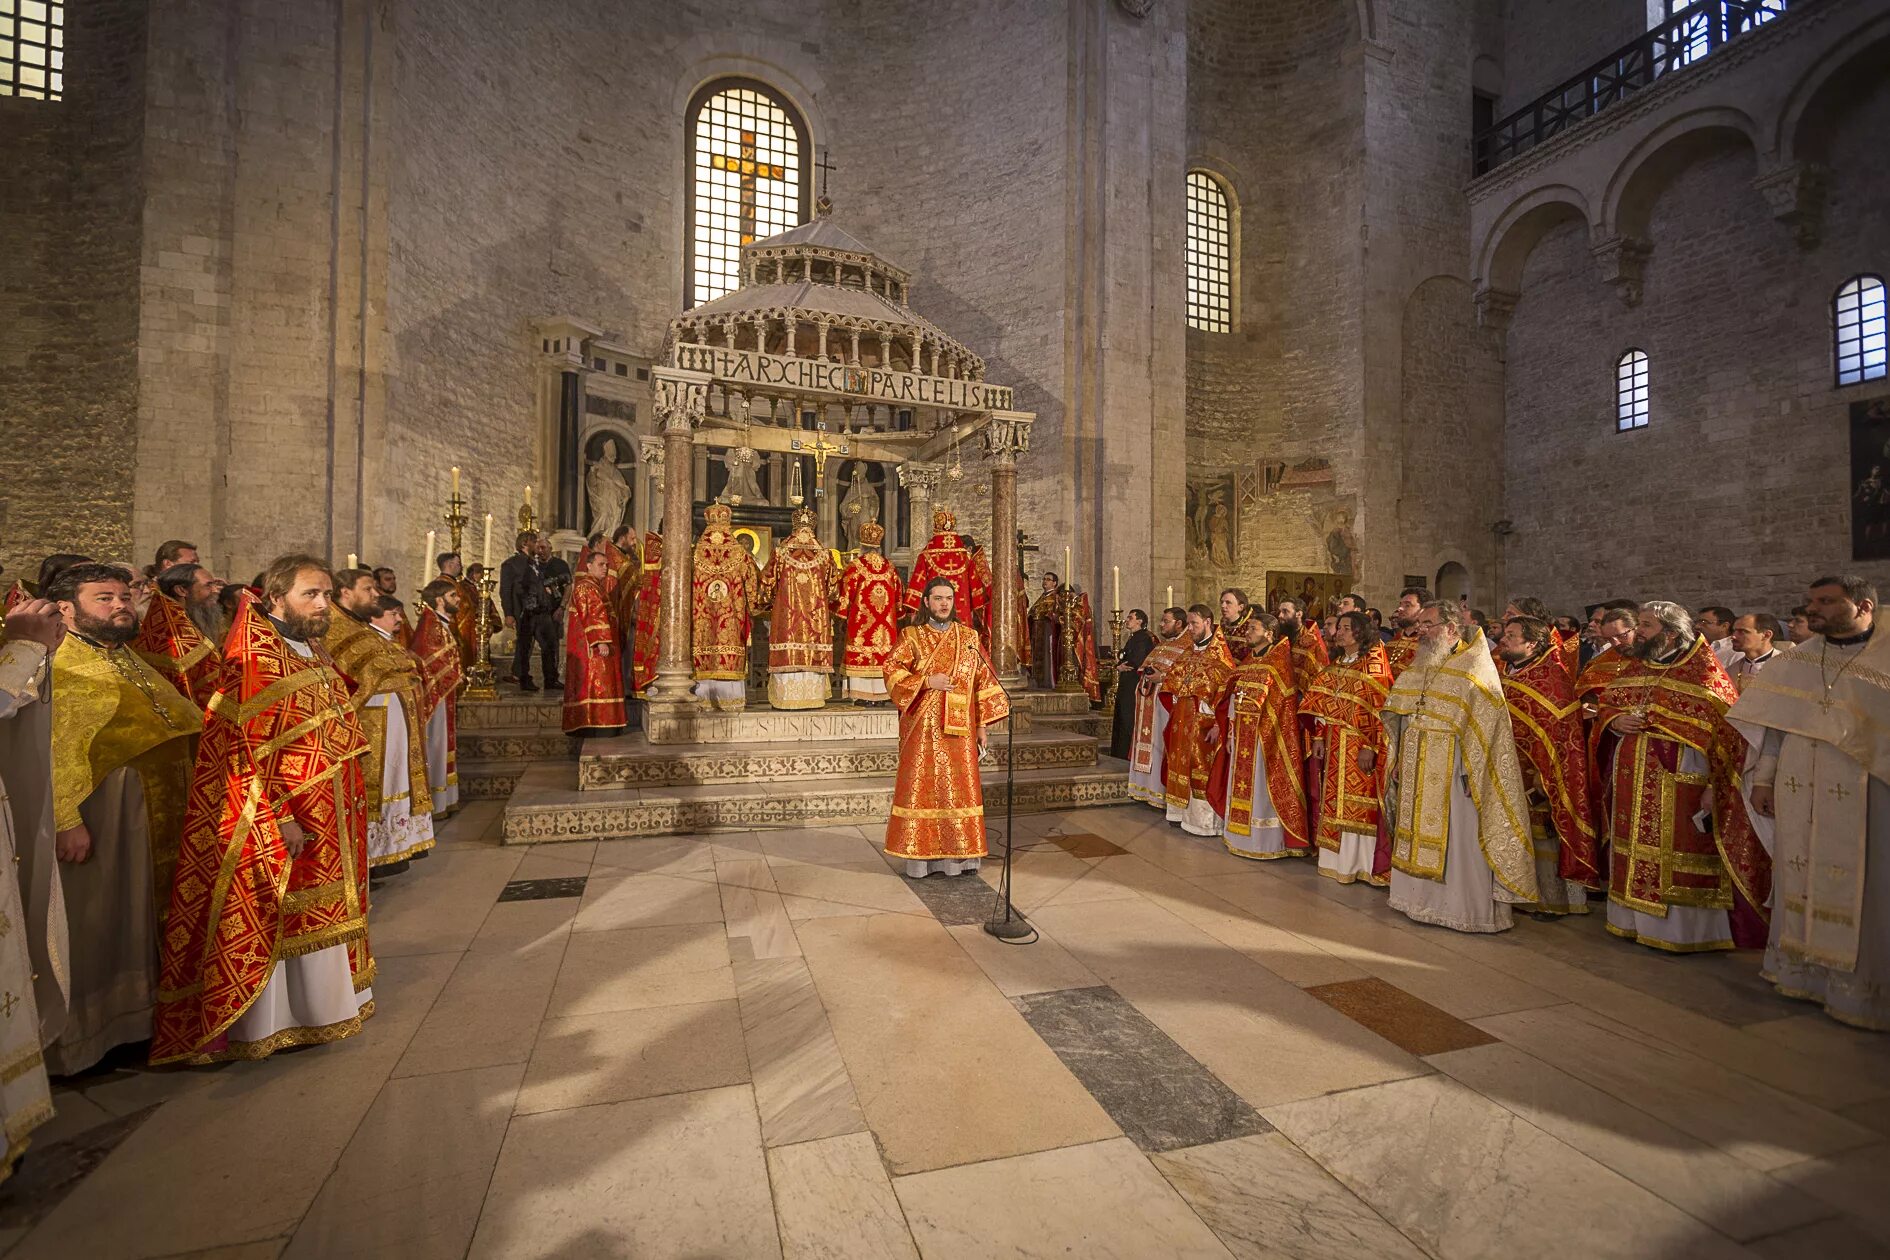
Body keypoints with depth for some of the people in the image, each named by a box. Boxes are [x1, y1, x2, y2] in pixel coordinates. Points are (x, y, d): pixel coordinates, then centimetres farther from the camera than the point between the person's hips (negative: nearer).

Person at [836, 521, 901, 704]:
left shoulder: (855, 565, -5)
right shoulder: (890, 567, 7)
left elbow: (845, 593, -6)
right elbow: (898, 594, 11)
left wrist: (842, 616, 2)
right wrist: (896, 616, 20)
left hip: (861, 621, -4)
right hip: (887, 624, 4)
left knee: (861, 654, -1)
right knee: (883, 654, 6)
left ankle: (863, 694, -3)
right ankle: (881, 694, 8)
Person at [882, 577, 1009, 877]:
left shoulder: (969, 637, 9)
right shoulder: (911, 636, 4)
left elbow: (983, 680, 8)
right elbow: (892, 671, -4)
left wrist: (983, 725, 4)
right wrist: (927, 681, -14)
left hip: (959, 729, 2)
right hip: (923, 729, -1)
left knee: (960, 787, 3)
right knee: (921, 787, 0)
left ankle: (960, 854, 13)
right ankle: (919, 855, 9)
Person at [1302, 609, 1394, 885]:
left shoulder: (1373, 664, -7)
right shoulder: (1336, 664, 13)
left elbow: (1380, 708, -14)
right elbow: (1323, 704, 13)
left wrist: (1370, 747, -20)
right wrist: (1319, 737, 4)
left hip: (1360, 746, -7)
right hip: (1334, 745, 7)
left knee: (1358, 803, -3)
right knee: (1333, 800, 10)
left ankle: (1357, 862, 8)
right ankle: (1336, 859, 20)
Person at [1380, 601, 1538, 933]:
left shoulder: (1475, 667, -8)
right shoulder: (1419, 668, 13)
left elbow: (1485, 722, -13)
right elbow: (1398, 718, 18)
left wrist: (1469, 770, -19)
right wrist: (1398, 761, 12)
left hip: (1452, 772, -7)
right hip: (1417, 773, 7)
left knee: (1458, 840, 0)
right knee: (1417, 838, 12)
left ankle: (1468, 909, 13)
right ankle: (1421, 899, 24)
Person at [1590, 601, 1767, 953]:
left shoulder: (1702, 669, -7)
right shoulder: (1631, 667, 11)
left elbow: (1725, 725, -12)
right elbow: (1604, 704, 17)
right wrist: (1615, 720, -5)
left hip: (1677, 780, -6)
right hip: (1631, 780, 6)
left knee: (1675, 853, 1)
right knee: (1634, 850, 12)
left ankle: (1680, 928, 14)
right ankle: (1635, 918, 24)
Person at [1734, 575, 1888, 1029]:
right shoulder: (1796, 661, 8)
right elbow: (1776, 723, 10)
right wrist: (1763, 778, 7)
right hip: (1800, 792, 4)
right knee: (1802, 878, 10)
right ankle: (1805, 970, 22)